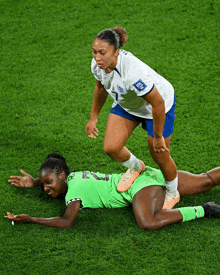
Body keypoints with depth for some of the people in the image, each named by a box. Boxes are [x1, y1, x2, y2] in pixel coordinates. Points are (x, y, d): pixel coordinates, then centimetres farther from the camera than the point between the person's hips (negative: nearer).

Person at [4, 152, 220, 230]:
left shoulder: (74, 188, -18)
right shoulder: (74, 175, 7)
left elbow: (67, 222, -26)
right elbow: (56, 174, 32)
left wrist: (30, 220, -22)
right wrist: (33, 182, 19)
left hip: (142, 183, -9)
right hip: (148, 174, 9)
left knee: (148, 223, -35)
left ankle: (202, 211, -26)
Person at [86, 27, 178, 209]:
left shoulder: (133, 73, -44)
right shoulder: (98, 65, -21)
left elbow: (158, 103, -33)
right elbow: (100, 87, 4)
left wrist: (158, 136, -21)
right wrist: (93, 118, 12)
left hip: (159, 103, -6)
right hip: (126, 104, 6)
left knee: (160, 156, 4)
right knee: (111, 148, -7)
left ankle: (173, 194, 35)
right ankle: (136, 167, 29)